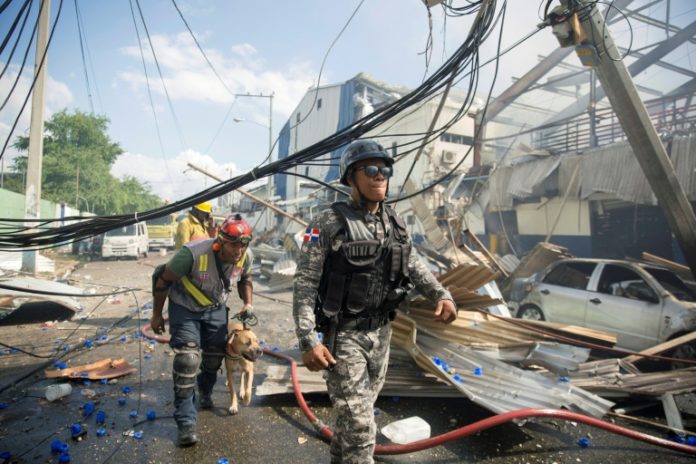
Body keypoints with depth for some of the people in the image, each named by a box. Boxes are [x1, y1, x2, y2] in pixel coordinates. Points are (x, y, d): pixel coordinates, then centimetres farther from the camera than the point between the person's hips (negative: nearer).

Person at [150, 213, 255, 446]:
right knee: (188, 357, -14)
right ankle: (186, 422, -1)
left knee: (215, 354, 13)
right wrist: (157, 315, -10)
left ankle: (205, 391, 45)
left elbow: (245, 278, 4)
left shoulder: (246, 257, -21)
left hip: (216, 307, 5)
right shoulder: (193, 253, -37)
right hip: (184, 307, -4)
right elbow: (161, 278, -21)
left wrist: (248, 303, -8)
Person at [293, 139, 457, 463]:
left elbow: (411, 264, 16)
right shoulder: (328, 224, -14)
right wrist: (308, 341, -21)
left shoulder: (395, 223, 3)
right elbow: (304, 285, -15)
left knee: (358, 410, 23)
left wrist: (441, 294, 0)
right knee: (359, 423, -3)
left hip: (380, 333, 6)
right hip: (343, 335, -6)